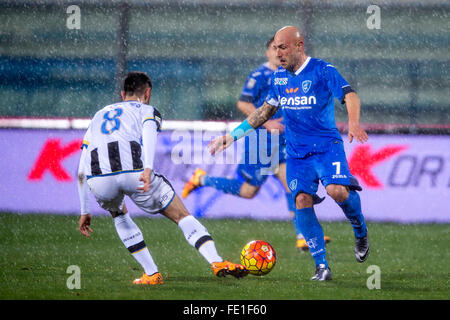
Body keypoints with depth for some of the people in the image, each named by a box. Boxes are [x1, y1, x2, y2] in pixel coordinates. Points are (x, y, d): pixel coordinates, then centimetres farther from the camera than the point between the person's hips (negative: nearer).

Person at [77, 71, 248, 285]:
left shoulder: (98, 116, 37)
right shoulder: (147, 111, 25)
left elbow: (81, 172, 32)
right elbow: (149, 134, -3)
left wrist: (85, 212, 37)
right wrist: (148, 169, -19)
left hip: (99, 178, 3)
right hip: (133, 170, -3)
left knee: (119, 215, 33)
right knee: (182, 216, 11)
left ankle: (152, 274, 23)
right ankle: (217, 262, -5)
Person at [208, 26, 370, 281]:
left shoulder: (323, 70, -6)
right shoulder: (279, 77, 11)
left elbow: (350, 95, -17)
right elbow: (266, 111, 22)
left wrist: (353, 122, -37)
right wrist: (233, 135, 19)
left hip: (326, 145, -5)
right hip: (297, 152, 5)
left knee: (336, 190, -27)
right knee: (302, 200, -12)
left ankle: (361, 231, 4)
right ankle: (322, 267, -8)